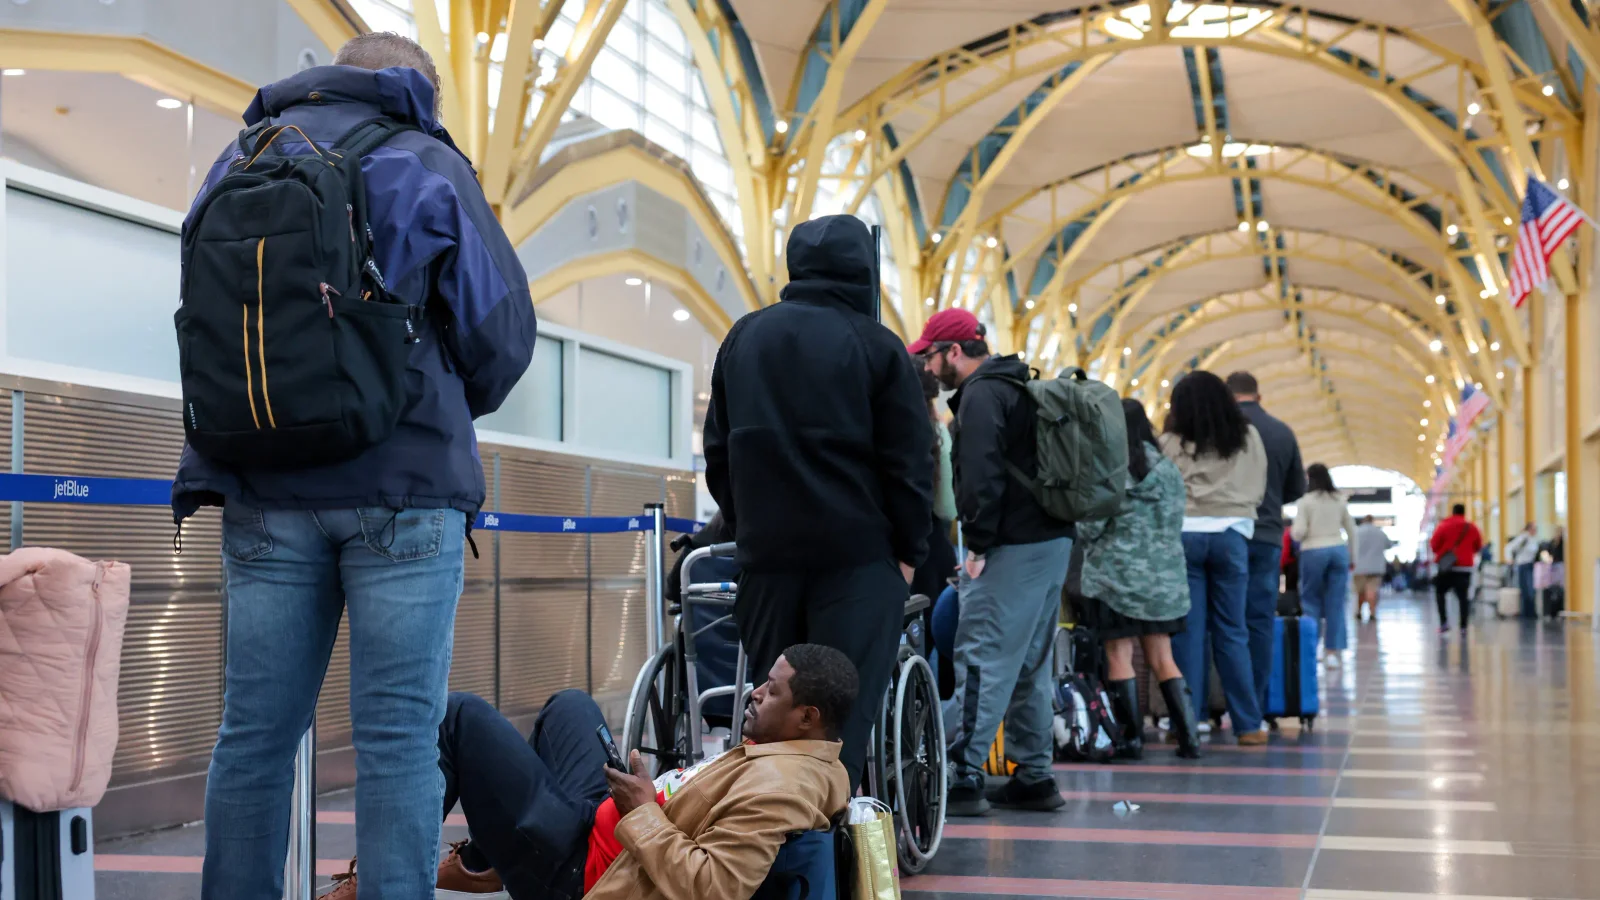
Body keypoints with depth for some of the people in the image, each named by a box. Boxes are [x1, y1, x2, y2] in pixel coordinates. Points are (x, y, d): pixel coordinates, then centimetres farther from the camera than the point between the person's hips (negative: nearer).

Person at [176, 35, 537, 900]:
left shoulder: (237, 163, 14)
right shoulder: (425, 165, 3)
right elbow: (500, 329, 1)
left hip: (265, 487, 4)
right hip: (405, 485, -4)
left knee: (255, 731, 8)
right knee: (399, 738, -3)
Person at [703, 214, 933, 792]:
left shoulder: (744, 338, 11)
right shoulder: (876, 346, -3)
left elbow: (718, 449, 17)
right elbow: (910, 461, -4)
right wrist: (909, 550, 4)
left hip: (766, 550, 4)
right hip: (857, 553, -4)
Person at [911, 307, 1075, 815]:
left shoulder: (981, 396, -10)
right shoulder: (1019, 388, 20)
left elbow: (982, 477, -21)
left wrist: (979, 544, -17)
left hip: (1013, 548, -10)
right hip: (1052, 540, 10)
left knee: (981, 659, -10)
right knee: (1029, 664, 14)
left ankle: (966, 778, -12)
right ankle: (1034, 777, 19)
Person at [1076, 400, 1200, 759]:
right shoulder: (1169, 471, 6)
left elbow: (1089, 525, -9)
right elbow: (1176, 524, 9)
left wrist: (1087, 545, 11)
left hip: (1116, 575, -5)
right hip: (1163, 576, 5)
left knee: (1120, 658, 2)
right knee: (1162, 659, 9)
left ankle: (1133, 739, 2)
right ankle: (1189, 736, 5)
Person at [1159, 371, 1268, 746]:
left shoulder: (1171, 442, 1)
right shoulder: (1248, 437, 8)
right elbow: (1258, 491, 12)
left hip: (1184, 534, -1)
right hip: (1230, 535, 1)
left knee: (1187, 631, 3)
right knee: (1232, 632, 6)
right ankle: (1248, 725, 8)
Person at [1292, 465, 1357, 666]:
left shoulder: (1306, 500, -6)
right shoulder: (1340, 499, 7)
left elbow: (1299, 533, -10)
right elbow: (1351, 530, 10)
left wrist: (1295, 530, 13)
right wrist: (1351, 556, 20)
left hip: (1314, 552, -3)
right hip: (1338, 550, 3)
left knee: (1311, 601, 9)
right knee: (1336, 604, 4)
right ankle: (1332, 651, 2)